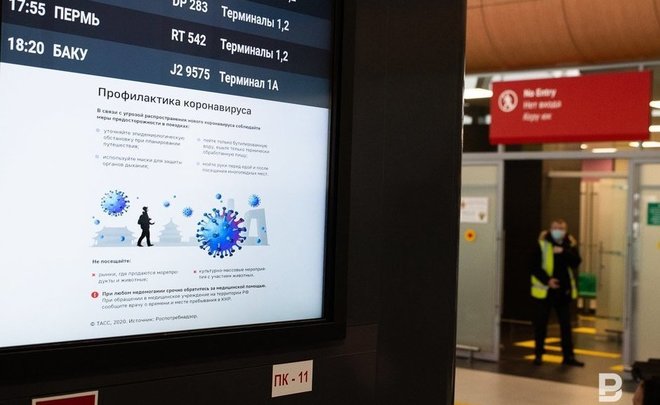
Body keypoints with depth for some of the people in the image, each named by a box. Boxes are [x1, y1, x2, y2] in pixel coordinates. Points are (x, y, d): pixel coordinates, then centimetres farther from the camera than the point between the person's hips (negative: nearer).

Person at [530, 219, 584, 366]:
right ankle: (538, 354, 15)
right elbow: (535, 267, -7)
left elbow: (576, 262, -11)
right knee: (541, 323, 5)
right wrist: (547, 280, -19)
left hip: (564, 291, 3)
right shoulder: (542, 244, -6)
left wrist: (564, 252, -24)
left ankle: (568, 355, 13)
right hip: (545, 290, -3)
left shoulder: (570, 244, 4)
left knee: (566, 324, 7)